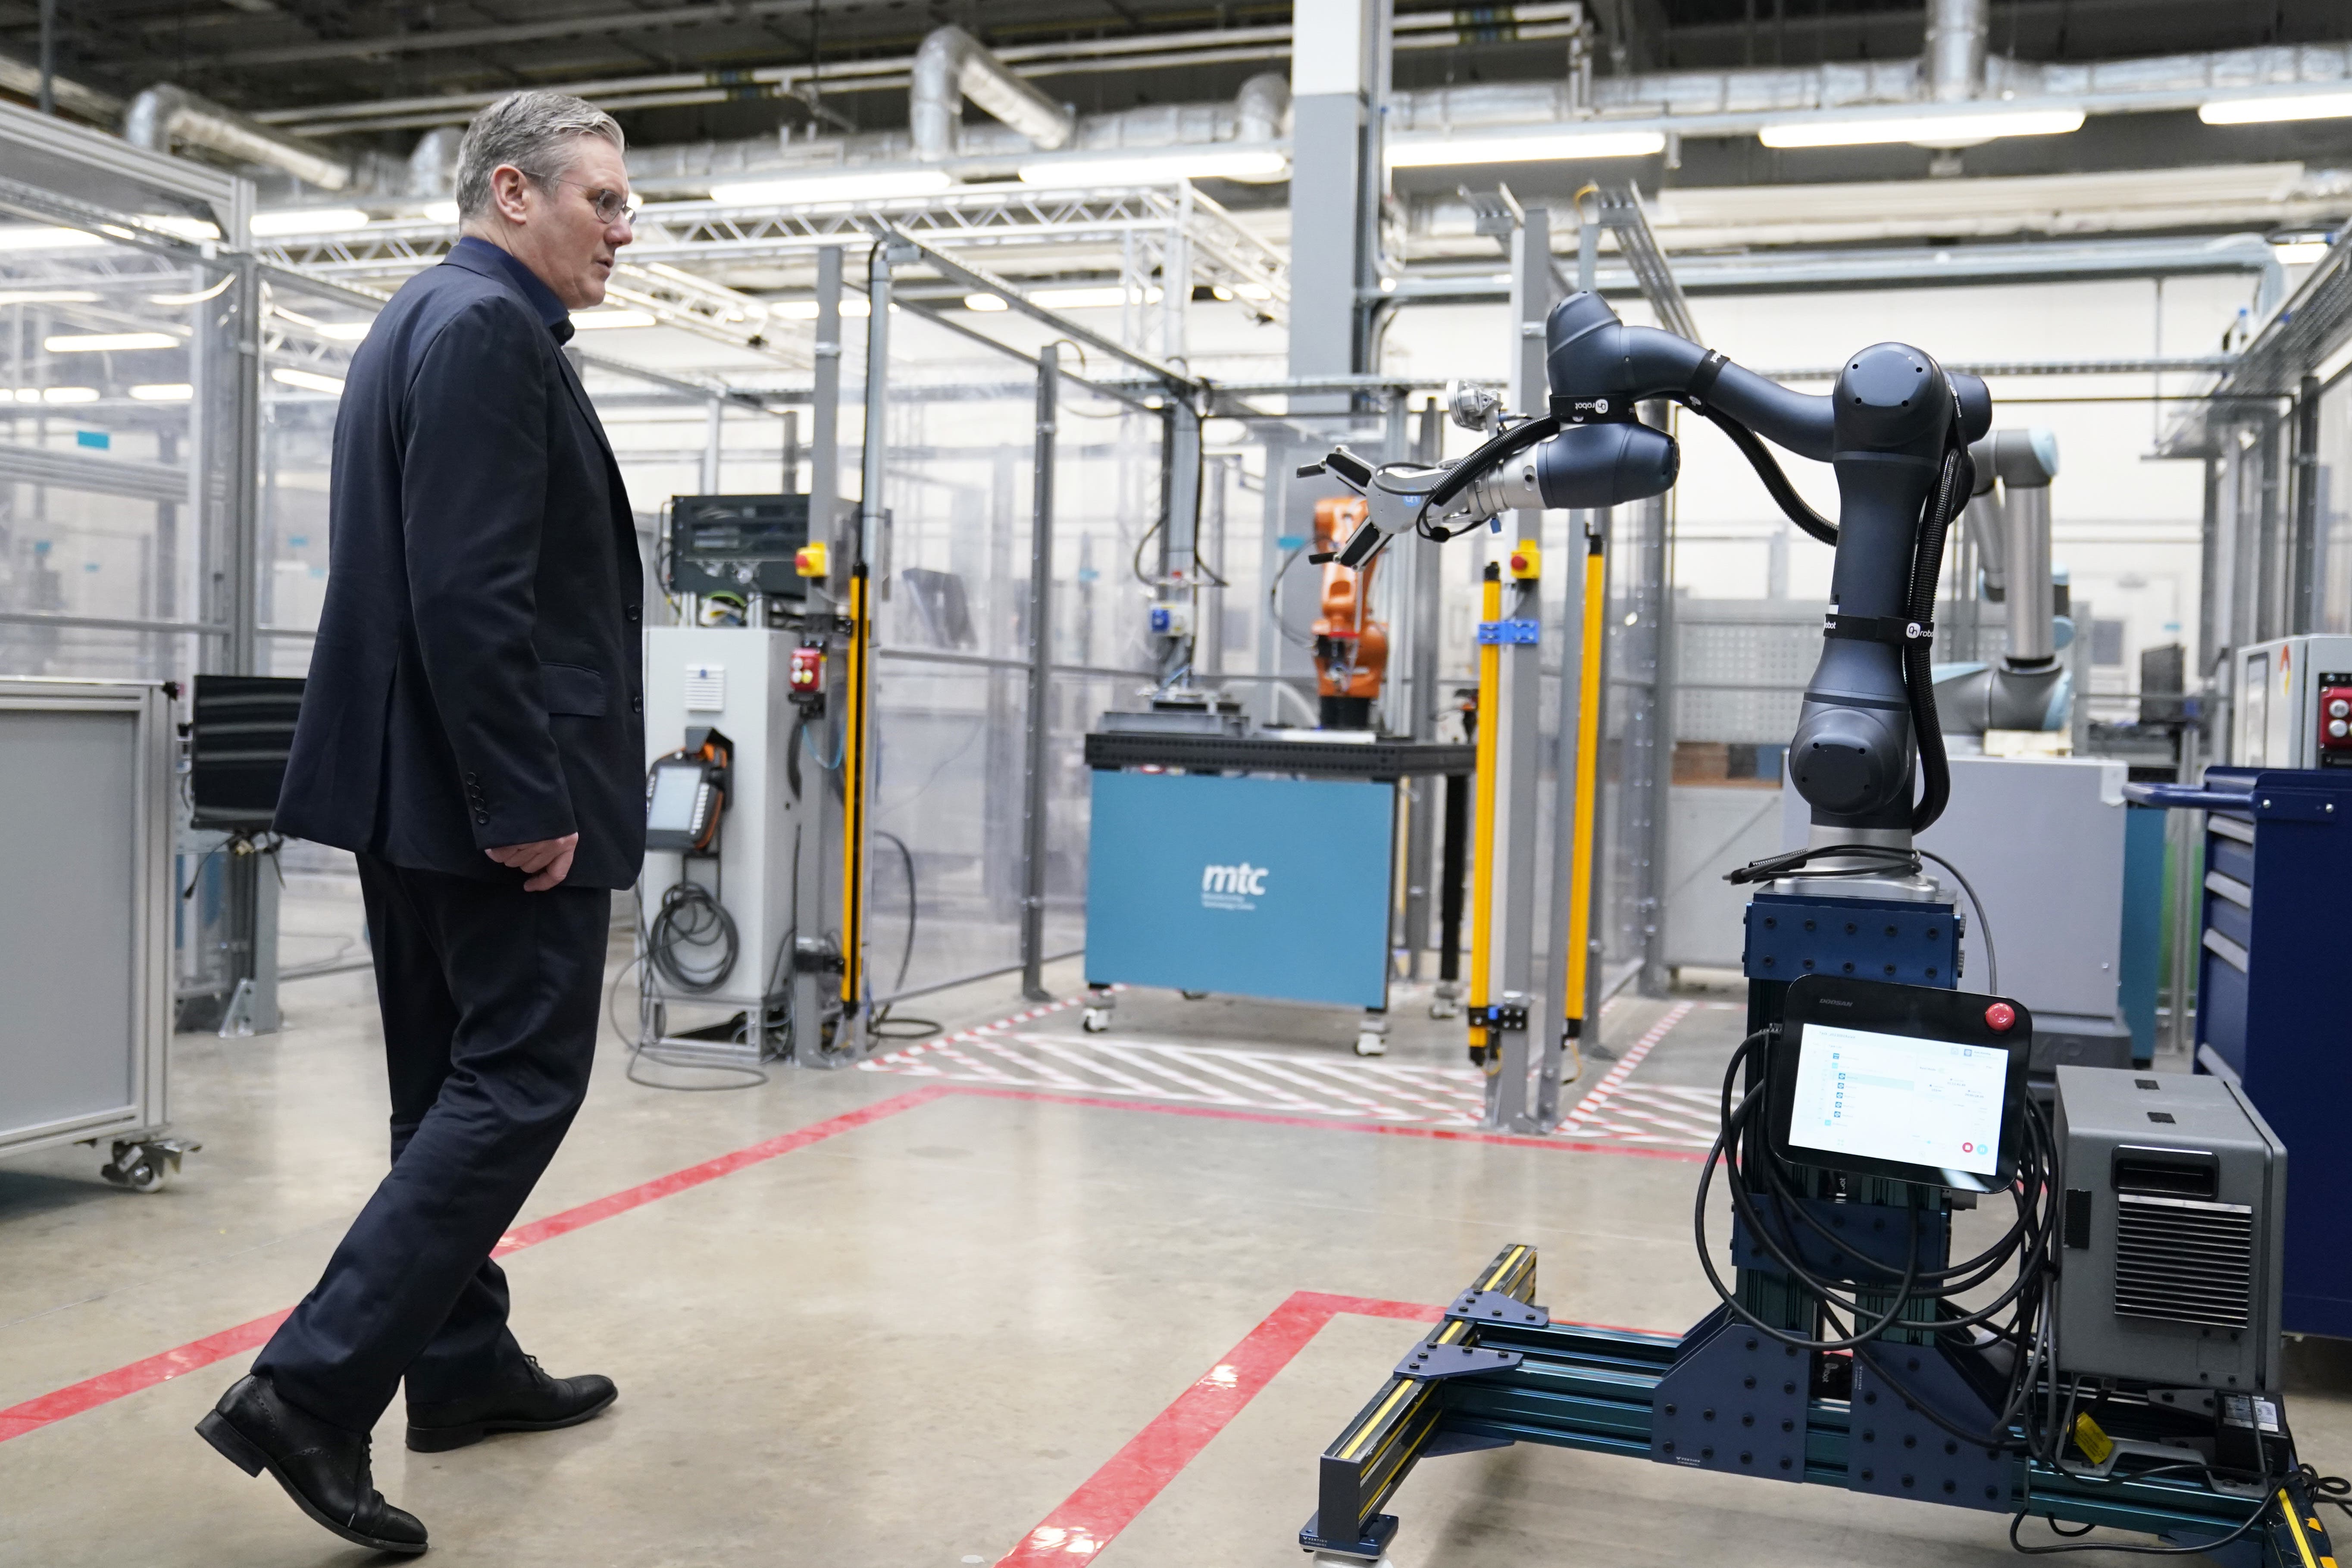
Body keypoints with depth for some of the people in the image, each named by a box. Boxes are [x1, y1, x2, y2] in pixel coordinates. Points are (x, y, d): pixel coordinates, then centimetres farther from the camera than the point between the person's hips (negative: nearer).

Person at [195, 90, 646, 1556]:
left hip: (414, 781, 11)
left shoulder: (429, 321, 18)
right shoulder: (492, 330, -14)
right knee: (521, 1081, -5)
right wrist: (526, 804, -21)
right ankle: (312, 1390, -6)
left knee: (455, 1084, 15)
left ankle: (465, 1366, 27)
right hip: (497, 791, -11)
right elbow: (473, 593, -23)